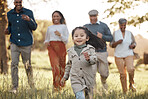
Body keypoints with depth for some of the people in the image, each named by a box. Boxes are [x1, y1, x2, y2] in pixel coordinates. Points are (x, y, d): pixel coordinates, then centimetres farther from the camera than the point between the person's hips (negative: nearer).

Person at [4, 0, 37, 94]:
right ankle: (14, 87, -8)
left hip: (26, 43, -2)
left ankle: (31, 85, 28)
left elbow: (34, 27, -4)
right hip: (14, 43, 2)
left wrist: (29, 20, -24)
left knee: (27, 65, 8)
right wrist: (8, 30, -1)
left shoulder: (28, 13, -3)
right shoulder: (10, 14, 6)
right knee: (14, 64, -10)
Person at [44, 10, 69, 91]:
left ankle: (61, 85, 22)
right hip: (52, 47, 1)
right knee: (55, 65, -16)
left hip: (61, 47, -1)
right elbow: (47, 38, 28)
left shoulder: (64, 27, 9)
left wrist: (60, 35, -14)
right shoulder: (50, 28, 18)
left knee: (61, 66, 4)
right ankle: (56, 86, -16)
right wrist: (46, 42, 5)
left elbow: (66, 40, 4)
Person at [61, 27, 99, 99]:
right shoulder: (71, 51, 9)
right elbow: (69, 65, 19)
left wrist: (89, 58, -31)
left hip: (88, 78, 0)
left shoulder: (90, 49, 1)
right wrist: (65, 76, 22)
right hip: (76, 79, 0)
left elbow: (94, 60, -10)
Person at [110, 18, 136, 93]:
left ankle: (131, 84, 1)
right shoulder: (115, 33, 1)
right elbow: (111, 45, 2)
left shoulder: (129, 33, 4)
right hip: (119, 56, 0)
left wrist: (132, 45, -11)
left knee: (131, 69, -25)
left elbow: (134, 43, 13)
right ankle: (125, 92, 9)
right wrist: (117, 42, -17)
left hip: (129, 55, 0)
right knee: (122, 74, -2)